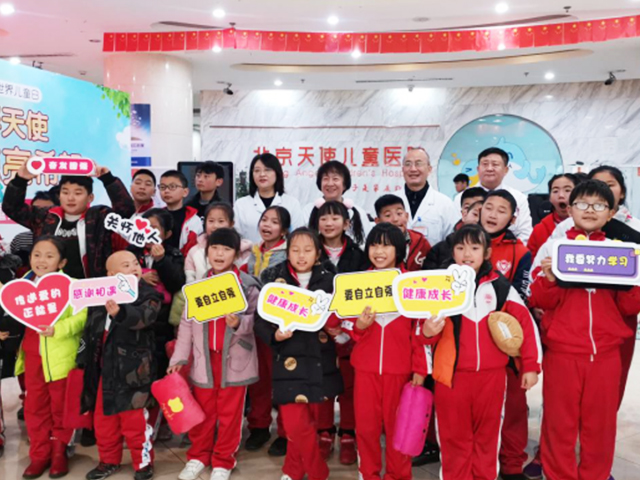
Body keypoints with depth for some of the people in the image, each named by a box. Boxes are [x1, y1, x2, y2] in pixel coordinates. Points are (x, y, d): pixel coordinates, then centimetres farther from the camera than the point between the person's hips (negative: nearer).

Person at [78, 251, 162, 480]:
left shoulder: (148, 295, -10)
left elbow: (143, 316, -32)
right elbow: (90, 331, 16)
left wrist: (120, 312, -51)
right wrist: (83, 361, 18)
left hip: (131, 371, -6)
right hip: (104, 370, 6)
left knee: (134, 421, 2)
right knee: (103, 419, 18)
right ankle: (109, 461, 37)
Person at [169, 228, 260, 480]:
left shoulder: (248, 284, -6)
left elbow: (255, 319, -6)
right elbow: (186, 324, 5)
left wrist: (239, 322, -27)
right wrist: (179, 357, 3)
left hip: (235, 359, -2)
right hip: (204, 358, 3)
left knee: (230, 414, 9)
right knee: (202, 412, 15)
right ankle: (198, 456, 35)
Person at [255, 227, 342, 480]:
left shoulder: (328, 280, 2)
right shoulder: (274, 278, -1)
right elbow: (260, 319, -3)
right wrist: (274, 335, -19)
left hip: (318, 361, 2)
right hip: (288, 360, -1)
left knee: (306, 422, 12)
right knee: (295, 424, -4)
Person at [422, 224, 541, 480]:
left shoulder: (500, 286, 0)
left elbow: (526, 324, 4)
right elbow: (429, 330, 2)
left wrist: (531, 366, 3)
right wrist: (428, 332, -21)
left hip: (491, 374, 1)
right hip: (452, 373, -1)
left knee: (487, 434, 15)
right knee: (454, 436, 8)